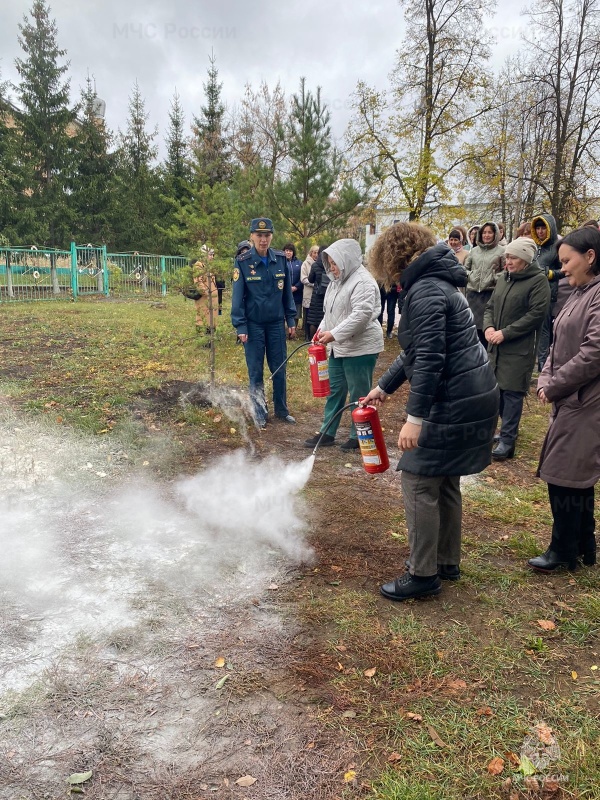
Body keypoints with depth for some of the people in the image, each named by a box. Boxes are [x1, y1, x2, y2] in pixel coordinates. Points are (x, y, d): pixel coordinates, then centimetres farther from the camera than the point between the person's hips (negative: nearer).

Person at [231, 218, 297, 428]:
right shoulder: (243, 262, -9)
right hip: (253, 325, -2)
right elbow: (237, 296, -8)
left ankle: (281, 410, 23)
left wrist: (291, 319, 5)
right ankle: (260, 414, 17)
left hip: (276, 323, 3)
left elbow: (287, 291, 6)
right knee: (256, 371, 6)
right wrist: (240, 326, -12)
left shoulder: (280, 259, 0)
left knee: (279, 368, 10)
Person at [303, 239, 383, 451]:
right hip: (339, 347, 10)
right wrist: (323, 329, 6)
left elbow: (361, 315, -27)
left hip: (361, 347, -10)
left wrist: (334, 334, -26)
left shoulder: (362, 281, -17)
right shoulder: (337, 280, 14)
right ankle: (327, 433, 25)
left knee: (359, 395, 2)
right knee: (335, 390, 15)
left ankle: (359, 437, 15)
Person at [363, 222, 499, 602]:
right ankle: (447, 561, 31)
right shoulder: (438, 283, 18)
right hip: (473, 395, 10)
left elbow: (429, 359, -24)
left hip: (454, 402, -10)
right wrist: (383, 387, 27)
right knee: (445, 482, 18)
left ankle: (424, 575, 9)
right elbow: (416, 352, 24)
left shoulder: (425, 292, -16)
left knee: (419, 483, -2)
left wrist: (415, 417, -23)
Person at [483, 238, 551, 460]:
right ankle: (509, 429, 30)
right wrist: (488, 327, -6)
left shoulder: (538, 281, -8)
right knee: (497, 389, 13)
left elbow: (536, 314, -16)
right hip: (497, 346, 7)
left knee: (512, 393, -4)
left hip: (519, 348, -7)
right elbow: (490, 307, 15)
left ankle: (507, 439, 3)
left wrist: (505, 333, -18)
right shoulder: (504, 279, 14)